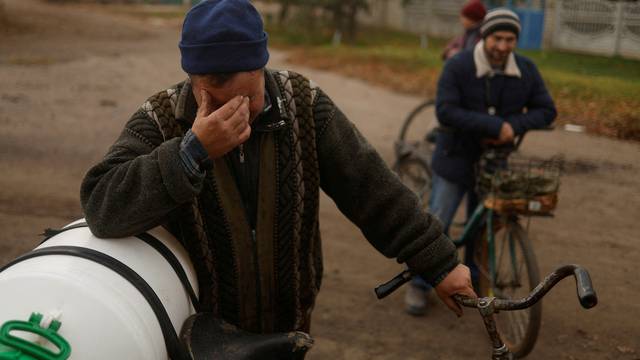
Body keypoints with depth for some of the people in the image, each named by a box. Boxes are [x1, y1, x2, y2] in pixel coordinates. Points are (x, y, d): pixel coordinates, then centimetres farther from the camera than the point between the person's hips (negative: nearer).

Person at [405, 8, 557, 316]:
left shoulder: (526, 71, -5)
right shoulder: (458, 67, -16)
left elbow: (546, 110, -2)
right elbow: (445, 111, -25)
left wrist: (514, 126, -22)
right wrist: (495, 125, -32)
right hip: (456, 160, -3)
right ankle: (419, 285, 14)